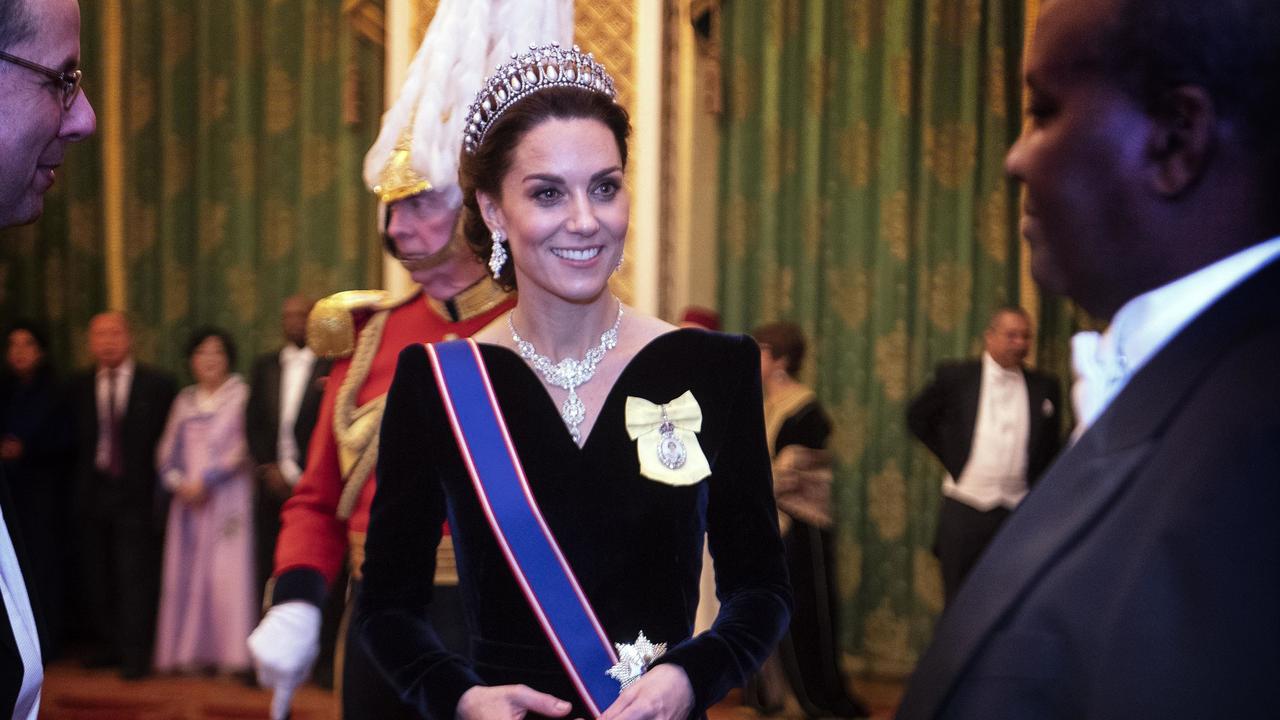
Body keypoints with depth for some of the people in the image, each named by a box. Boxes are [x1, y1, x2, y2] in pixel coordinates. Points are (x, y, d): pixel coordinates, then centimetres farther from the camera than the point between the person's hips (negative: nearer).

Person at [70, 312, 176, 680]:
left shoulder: (157, 384, 0)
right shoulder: (79, 387, 9)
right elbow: (75, 442, 10)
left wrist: (160, 493, -6)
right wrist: (77, 490, 3)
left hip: (137, 493, -4)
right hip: (93, 493, 4)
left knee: (136, 576, -7)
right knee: (97, 576, 9)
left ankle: (134, 654, -3)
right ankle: (104, 646, 20)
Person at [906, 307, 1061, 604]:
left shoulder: (1045, 387, 5)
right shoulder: (955, 377, -1)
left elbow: (1052, 447, 13)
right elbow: (917, 417, 11)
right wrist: (950, 457, 5)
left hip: (1019, 513, 1)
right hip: (963, 512, -1)